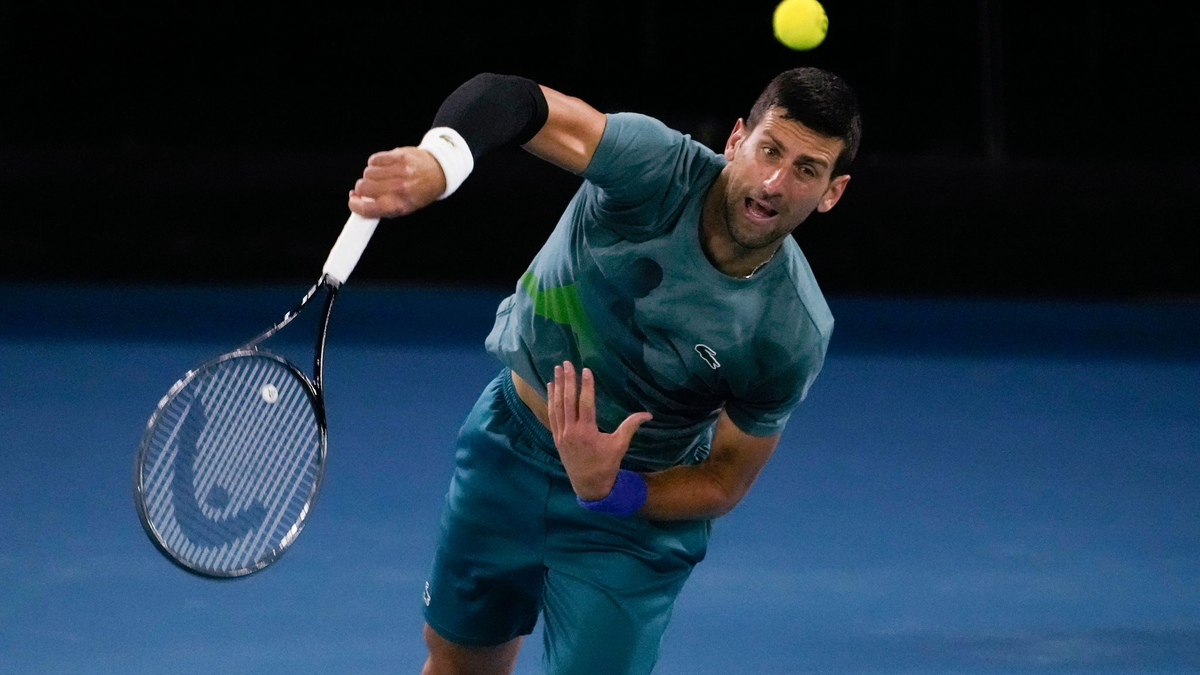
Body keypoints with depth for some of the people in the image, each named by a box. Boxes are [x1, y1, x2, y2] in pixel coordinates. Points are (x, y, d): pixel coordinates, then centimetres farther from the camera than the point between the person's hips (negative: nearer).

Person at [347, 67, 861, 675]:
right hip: (509, 437, 2)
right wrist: (439, 158, -62)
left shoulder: (793, 338, -26)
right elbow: (505, 99, -40)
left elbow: (725, 480, -14)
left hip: (638, 503, -2)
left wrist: (609, 492, -31)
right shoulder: (659, 167, -28)